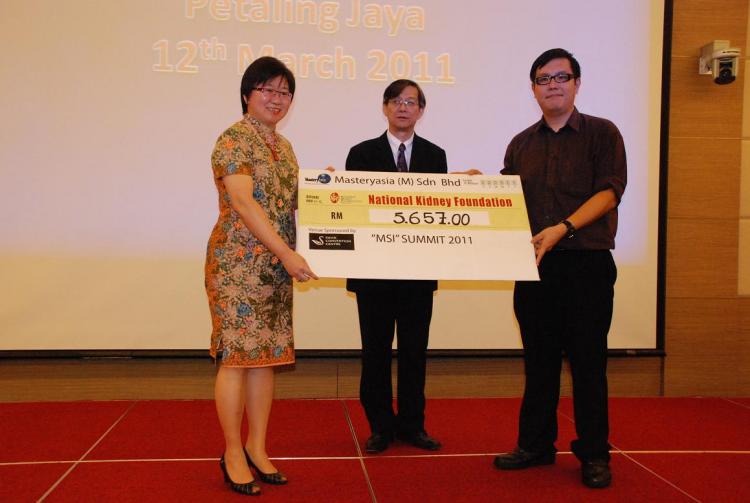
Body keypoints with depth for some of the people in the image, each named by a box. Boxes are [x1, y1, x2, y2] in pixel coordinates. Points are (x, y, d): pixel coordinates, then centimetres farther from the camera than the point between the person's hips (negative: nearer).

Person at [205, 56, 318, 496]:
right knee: (238, 354, -3)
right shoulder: (234, 140, -9)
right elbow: (243, 203, -20)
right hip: (238, 262, -7)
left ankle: (257, 448, 20)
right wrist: (287, 253, -26)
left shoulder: (284, 146, 16)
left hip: (276, 265, 8)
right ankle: (234, 454, 9)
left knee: (268, 354, 9)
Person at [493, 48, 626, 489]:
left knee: (588, 361, 0)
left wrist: (563, 228, -21)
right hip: (535, 265, 4)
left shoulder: (602, 133, 2)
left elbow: (609, 191, -9)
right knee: (538, 361, 9)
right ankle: (536, 444, 20)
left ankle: (594, 454, 11)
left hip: (587, 263, -3)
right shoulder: (521, 145, 14)